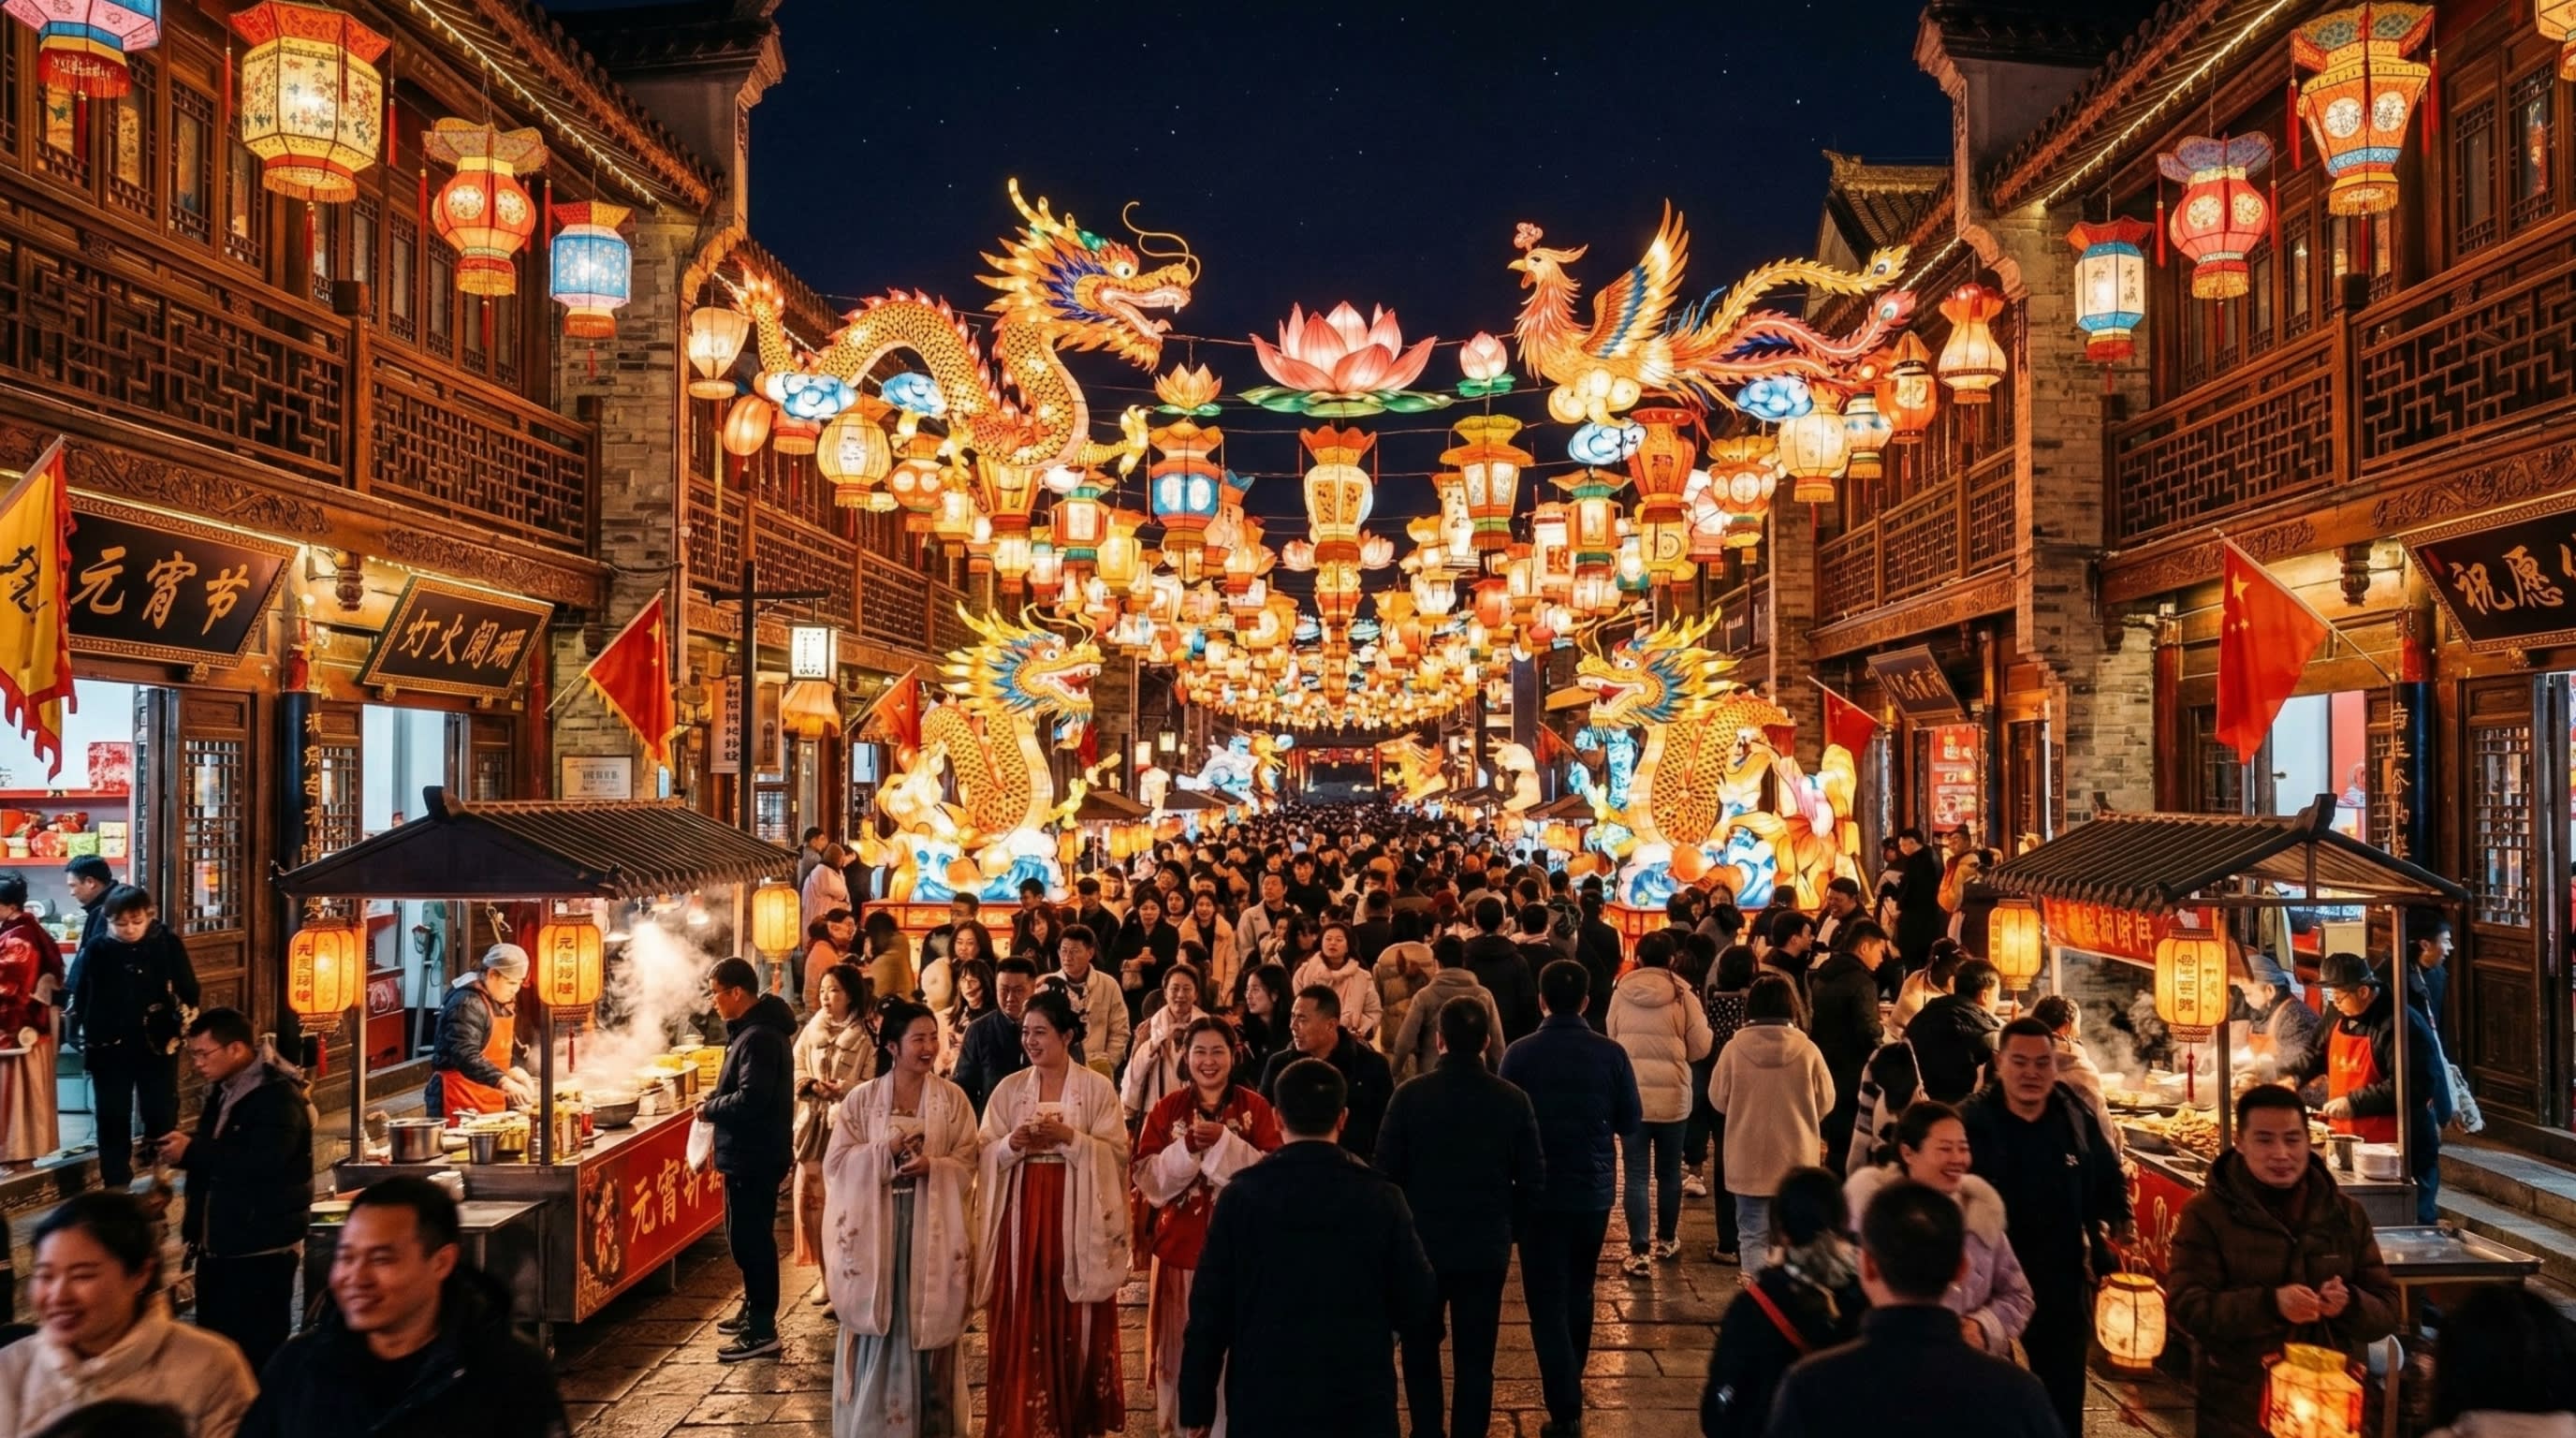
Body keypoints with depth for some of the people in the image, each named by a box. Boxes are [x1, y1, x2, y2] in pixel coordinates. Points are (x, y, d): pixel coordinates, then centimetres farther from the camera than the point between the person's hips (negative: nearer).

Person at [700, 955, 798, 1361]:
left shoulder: (758, 1037, -22)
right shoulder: (759, 1027, 12)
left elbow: (750, 1099, -28)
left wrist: (709, 1109, -13)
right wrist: (715, 1102, 5)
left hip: (754, 1156, -11)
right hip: (751, 1152, 11)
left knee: (749, 1238, -5)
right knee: (749, 1235, 20)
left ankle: (762, 1330, 0)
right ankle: (755, 1311, 33)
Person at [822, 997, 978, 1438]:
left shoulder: (953, 1098, 2)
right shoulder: (861, 1099, 1)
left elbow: (967, 1162, 0)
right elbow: (837, 1162, -2)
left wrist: (932, 1165, -19)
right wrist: (886, 1151, -15)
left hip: (932, 1227, 0)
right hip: (875, 1225, 0)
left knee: (927, 1320, 4)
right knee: (876, 1322, 3)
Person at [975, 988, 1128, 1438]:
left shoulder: (1098, 1088, 0)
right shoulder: (1009, 1088, 6)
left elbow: (1116, 1153, -6)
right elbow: (985, 1155, 5)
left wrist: (1069, 1137, -18)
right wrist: (1013, 1144, -15)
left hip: (1076, 1218, -2)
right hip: (1020, 1216, 2)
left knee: (1076, 1325, 3)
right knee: (1021, 1324, 2)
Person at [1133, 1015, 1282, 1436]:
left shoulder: (1256, 1108, -1)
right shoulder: (1165, 1109, 3)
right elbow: (1147, 1178, -4)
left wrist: (1224, 1143, -21)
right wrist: (1188, 1147, -20)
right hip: (1180, 1245, 1)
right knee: (1181, 1346, 7)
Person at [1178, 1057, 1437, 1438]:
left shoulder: (1242, 1195, -7)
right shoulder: (1380, 1197, -6)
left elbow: (1209, 1308, -4)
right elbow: (1415, 1305, -1)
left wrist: (1196, 1405, 4)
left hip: (1263, 1399, 0)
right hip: (1359, 1401, 0)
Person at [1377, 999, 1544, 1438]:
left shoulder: (1409, 1095, -14)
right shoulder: (1512, 1100, -10)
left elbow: (1386, 1169, -11)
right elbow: (1533, 1178, -5)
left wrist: (1411, 1211, 8)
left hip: (1422, 1241, 0)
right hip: (1486, 1246, 0)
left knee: (1421, 1348, 20)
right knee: (1475, 1357, 12)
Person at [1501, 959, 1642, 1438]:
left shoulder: (1519, 1053, -13)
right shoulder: (1611, 1054, -9)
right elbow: (1631, 1122, -1)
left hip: (1540, 1192, -3)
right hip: (1594, 1191, 3)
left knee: (1548, 1300, 2)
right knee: (1578, 1293, 22)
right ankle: (1570, 1388, 38)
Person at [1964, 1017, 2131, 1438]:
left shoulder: (2078, 1120, 0)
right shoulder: (1971, 1122, -12)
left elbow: (2110, 1187, 14)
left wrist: (2113, 1234, -1)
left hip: (2064, 1285, 3)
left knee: (2064, 1402, 15)